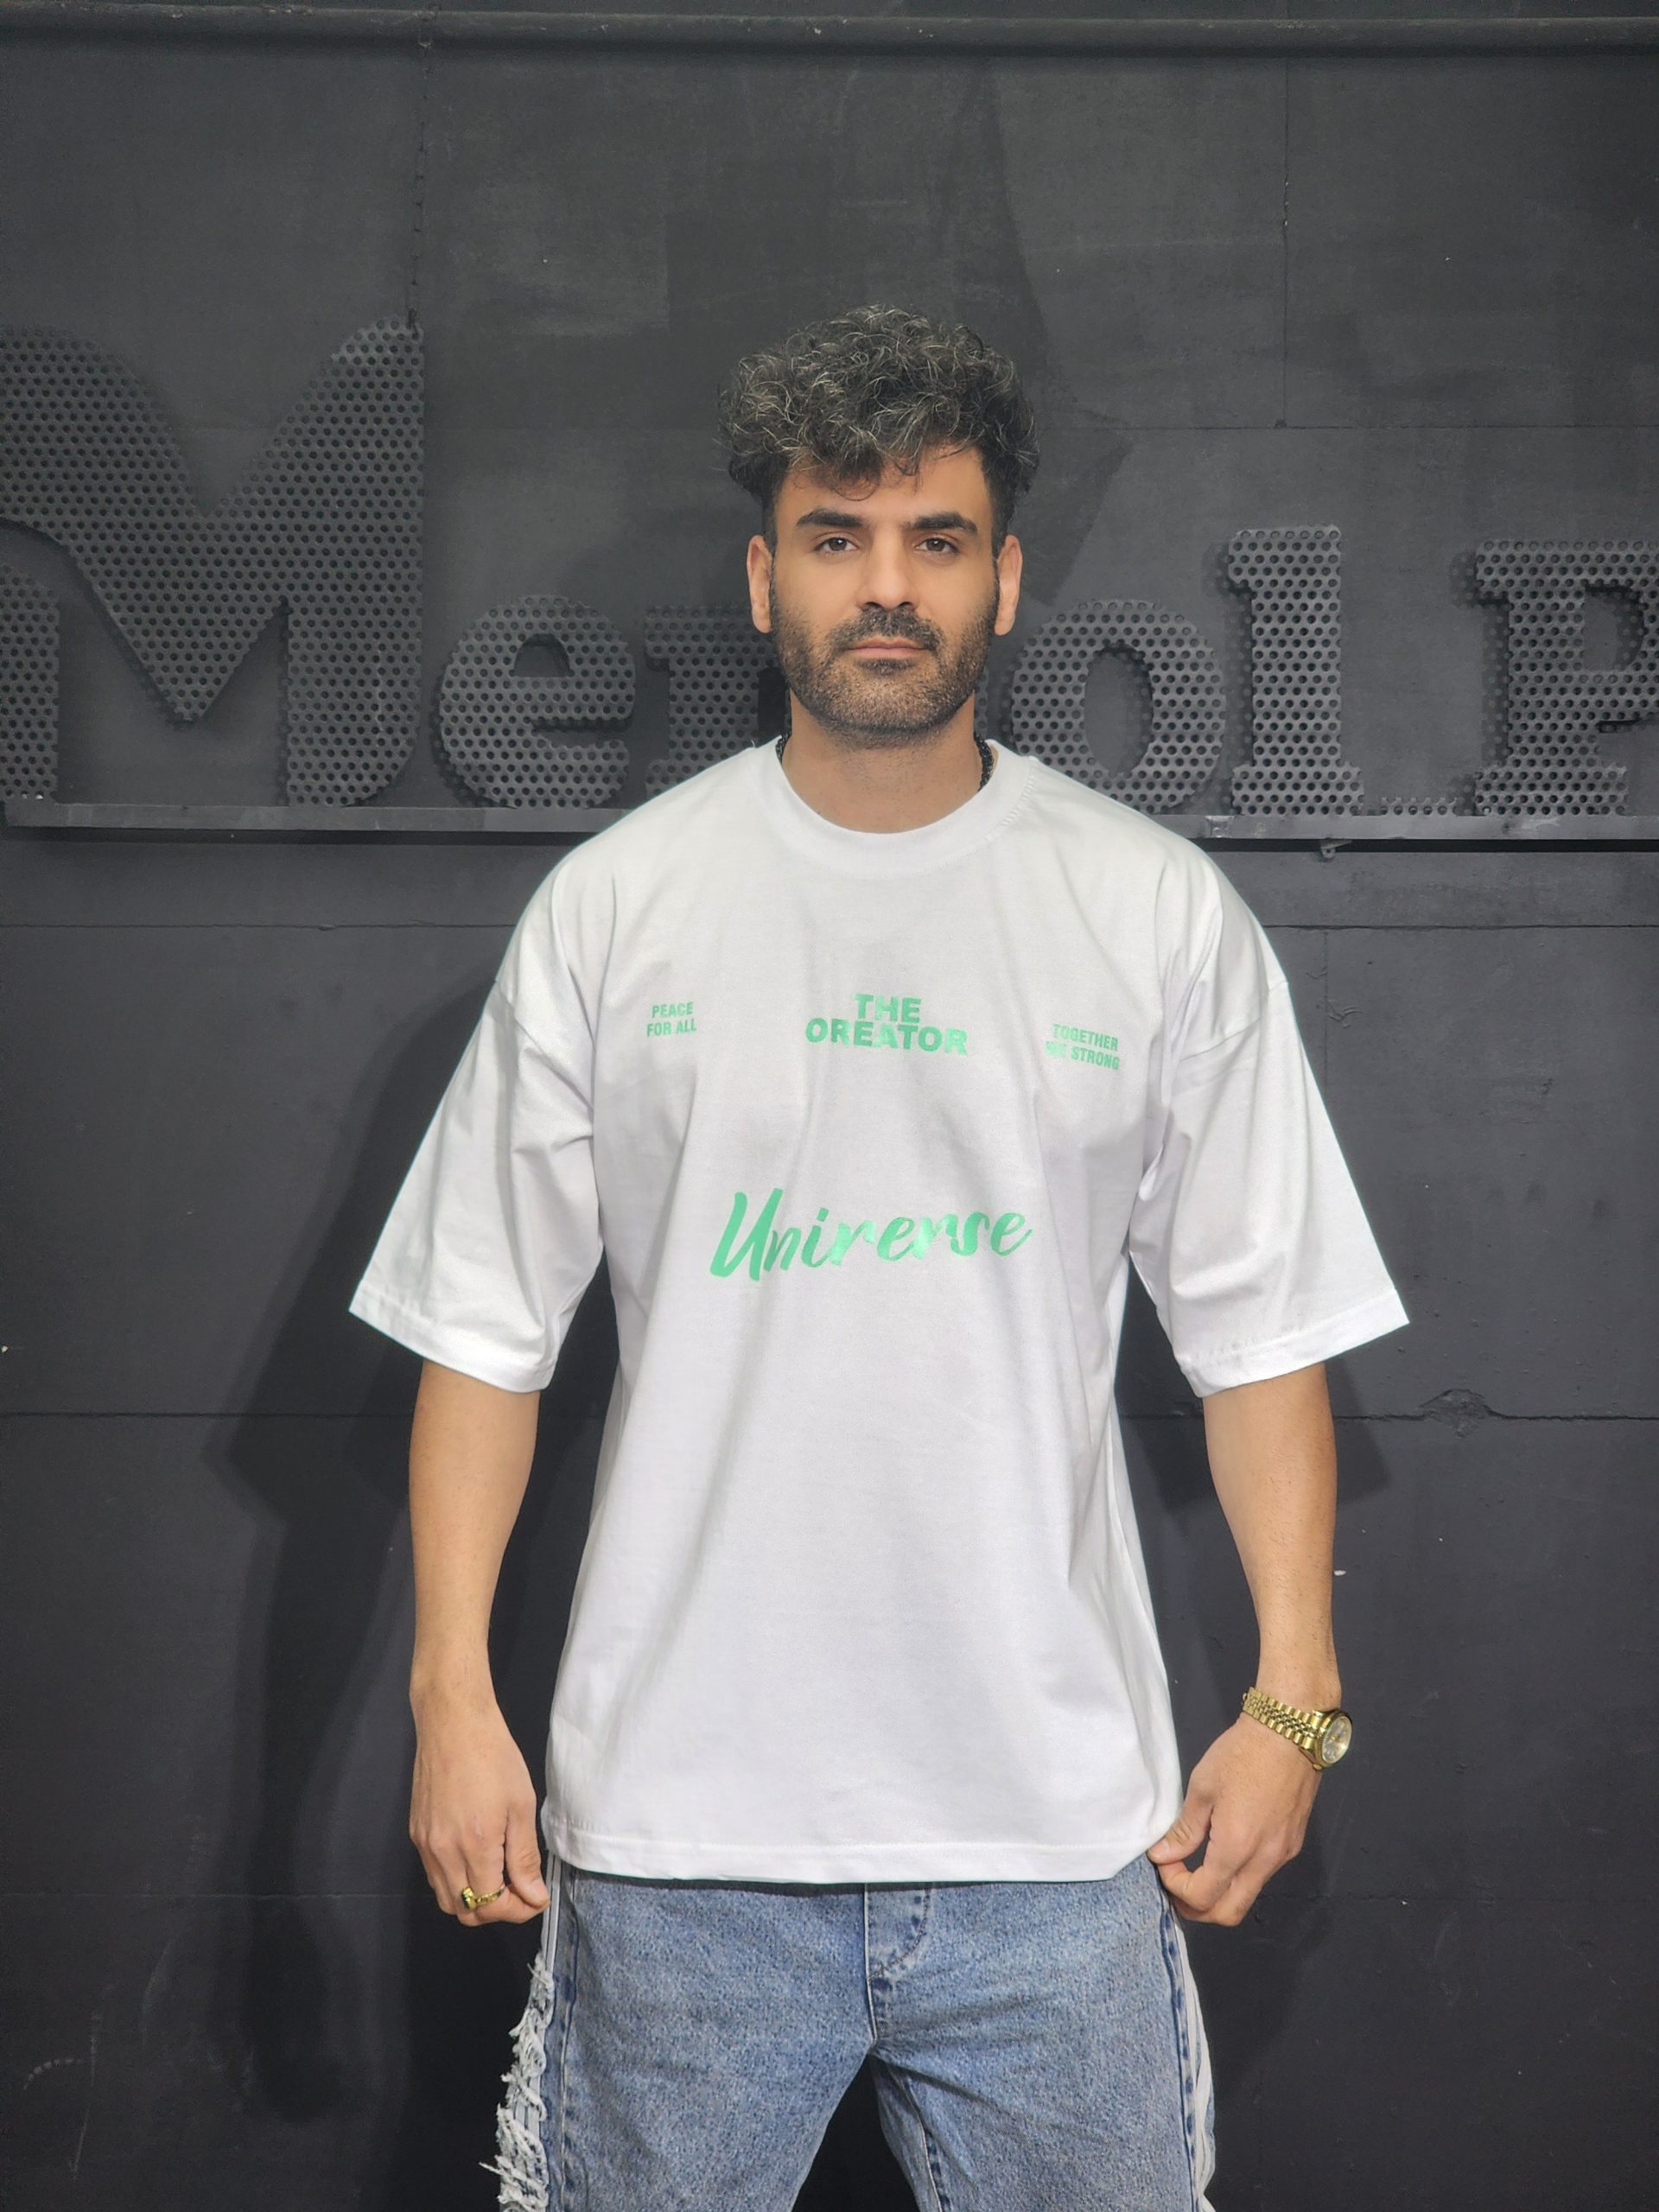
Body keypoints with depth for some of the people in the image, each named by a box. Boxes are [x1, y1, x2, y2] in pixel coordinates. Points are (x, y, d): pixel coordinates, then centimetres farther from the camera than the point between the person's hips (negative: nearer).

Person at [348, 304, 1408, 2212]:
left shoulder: (1163, 917, 1)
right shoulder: (609, 906, 1)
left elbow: (1260, 1333, 4)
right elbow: (485, 1331, 3)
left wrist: (1294, 1697, -1)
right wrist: (453, 1695, -2)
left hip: (1058, 1828, 0)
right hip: (675, 1823, 0)